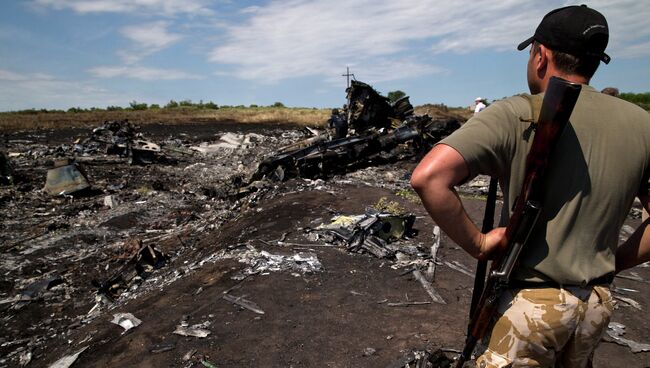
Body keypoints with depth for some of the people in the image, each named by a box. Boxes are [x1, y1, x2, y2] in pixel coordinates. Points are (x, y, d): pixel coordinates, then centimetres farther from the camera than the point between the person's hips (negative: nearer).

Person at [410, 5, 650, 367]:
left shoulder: (516, 115, -17)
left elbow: (428, 177, -29)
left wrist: (478, 243, -17)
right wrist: (615, 262, 9)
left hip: (529, 300, -6)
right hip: (599, 302, 7)